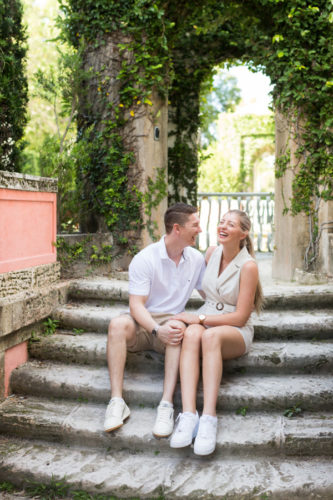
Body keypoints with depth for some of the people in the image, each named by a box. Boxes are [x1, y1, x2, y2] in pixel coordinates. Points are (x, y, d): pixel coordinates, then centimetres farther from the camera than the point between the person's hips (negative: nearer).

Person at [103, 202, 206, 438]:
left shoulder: (197, 259, 7)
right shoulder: (144, 259, -9)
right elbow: (136, 304, -15)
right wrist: (156, 329, -32)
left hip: (170, 322, 2)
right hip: (142, 324, -2)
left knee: (180, 328, -34)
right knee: (118, 324, -34)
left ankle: (166, 405, -38)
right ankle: (117, 402, -34)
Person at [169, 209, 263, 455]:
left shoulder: (248, 266, -12)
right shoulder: (212, 253, 5)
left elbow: (240, 316, -13)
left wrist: (200, 318, -17)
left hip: (235, 331, -4)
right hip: (205, 320, 4)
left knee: (211, 335, -40)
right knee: (191, 334, -34)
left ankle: (209, 417, -44)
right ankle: (188, 414, -45)